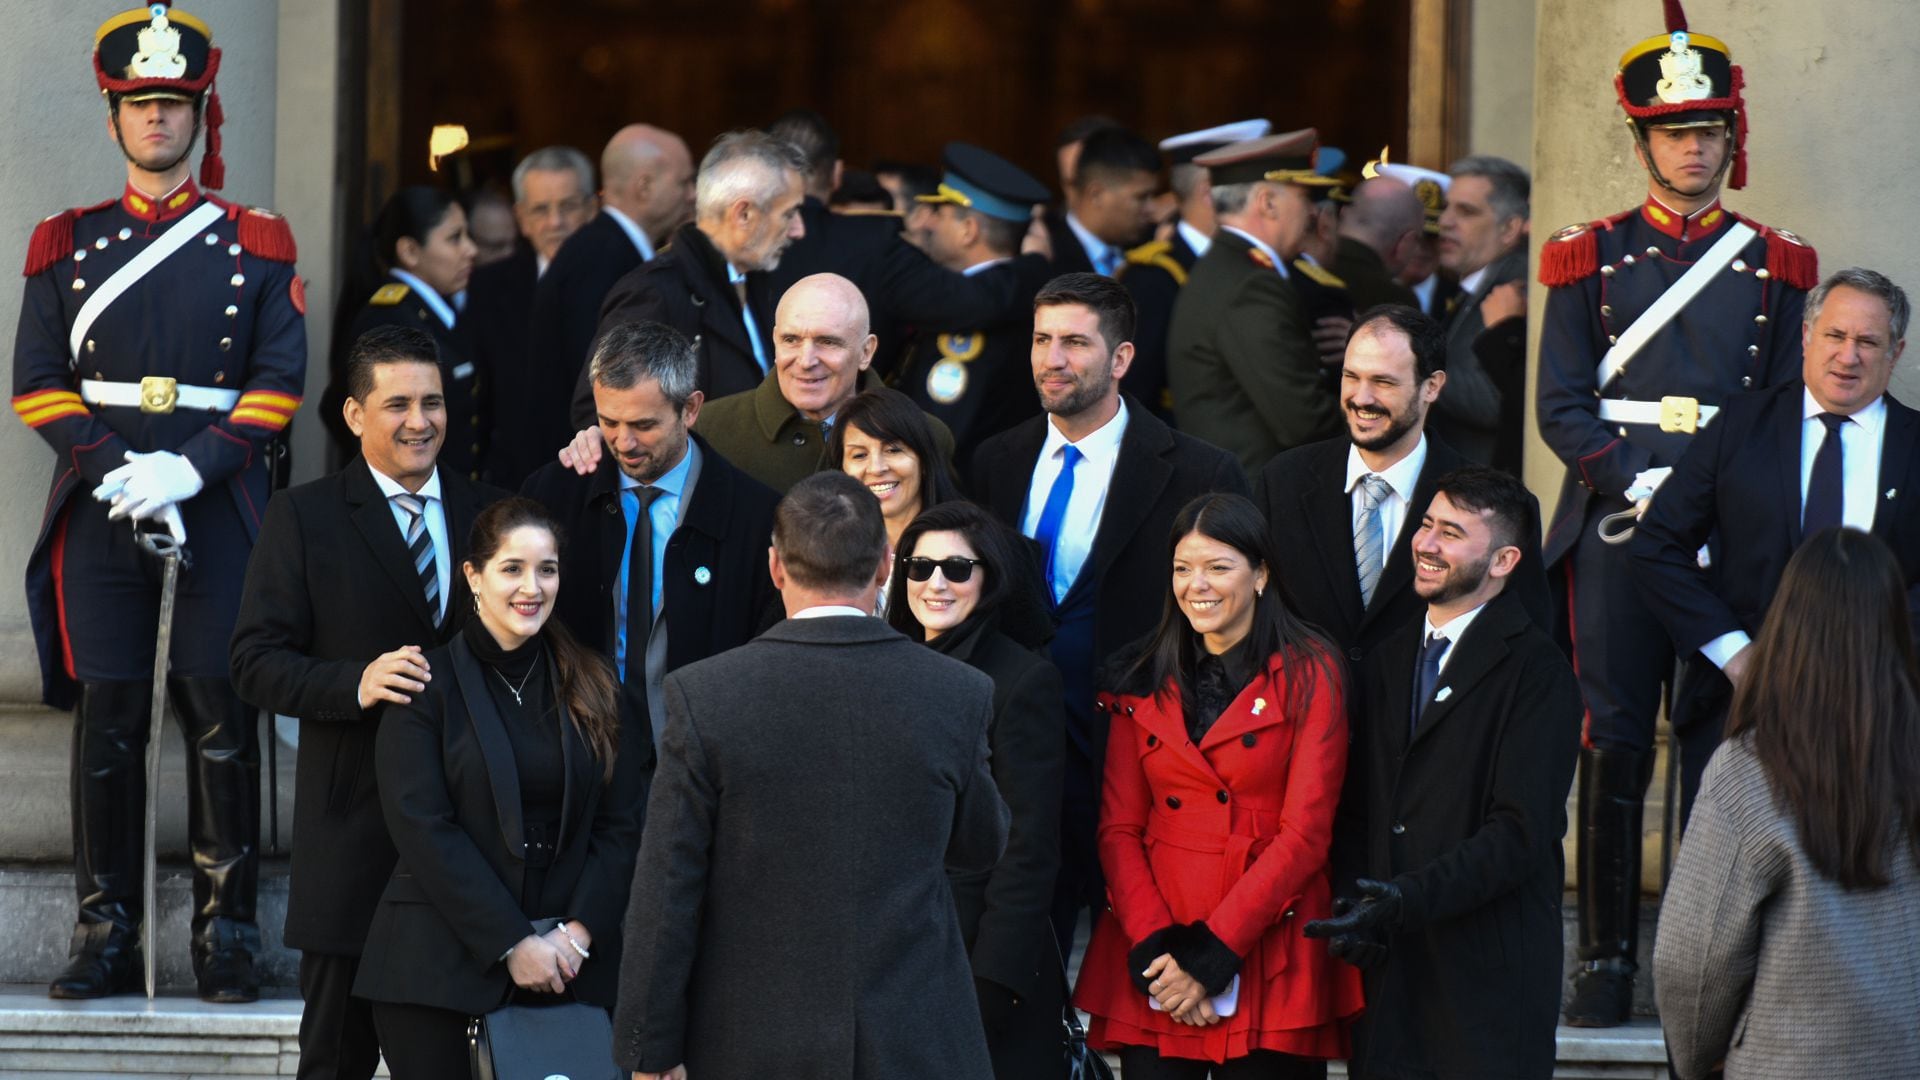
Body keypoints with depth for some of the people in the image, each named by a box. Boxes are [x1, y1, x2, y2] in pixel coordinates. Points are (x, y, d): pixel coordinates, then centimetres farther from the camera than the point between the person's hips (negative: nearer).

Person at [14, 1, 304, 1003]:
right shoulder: (66, 244, 12)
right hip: (100, 507, 1)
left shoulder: (255, 244, 9)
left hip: (219, 505, -1)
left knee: (222, 716, -4)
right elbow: (39, 383, 6)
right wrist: (119, 470, -10)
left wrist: (192, 469, -12)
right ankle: (107, 933, 2)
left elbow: (279, 381, 2)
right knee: (107, 719, -2)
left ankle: (226, 937, 1)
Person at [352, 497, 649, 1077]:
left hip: (569, 970, 2)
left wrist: (580, 932, -9)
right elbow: (421, 827, -8)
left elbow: (622, 823, 6)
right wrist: (510, 943, -13)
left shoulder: (593, 689, 10)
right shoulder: (428, 686, -1)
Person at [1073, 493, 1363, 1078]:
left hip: (1270, 957, -3)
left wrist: (1211, 954, -13)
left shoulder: (1308, 673, -1)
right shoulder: (1143, 682, 11)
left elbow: (1305, 833, -7)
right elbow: (1118, 828, 6)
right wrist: (1154, 948, -9)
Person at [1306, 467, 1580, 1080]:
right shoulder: (1389, 662, 16)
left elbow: (1521, 831, -15)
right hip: (1386, 972, 6)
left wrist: (1408, 900, -23)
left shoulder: (1535, 671, -7)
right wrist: (1356, 911, -2)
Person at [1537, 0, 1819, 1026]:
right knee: (1614, 739, -2)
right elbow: (1561, 406, 3)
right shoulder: (1592, 259, 8)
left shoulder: (1773, 266, 10)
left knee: (1719, 737, 0)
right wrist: (1638, 482, -11)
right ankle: (1607, 960, 3)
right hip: (1614, 523, -1)